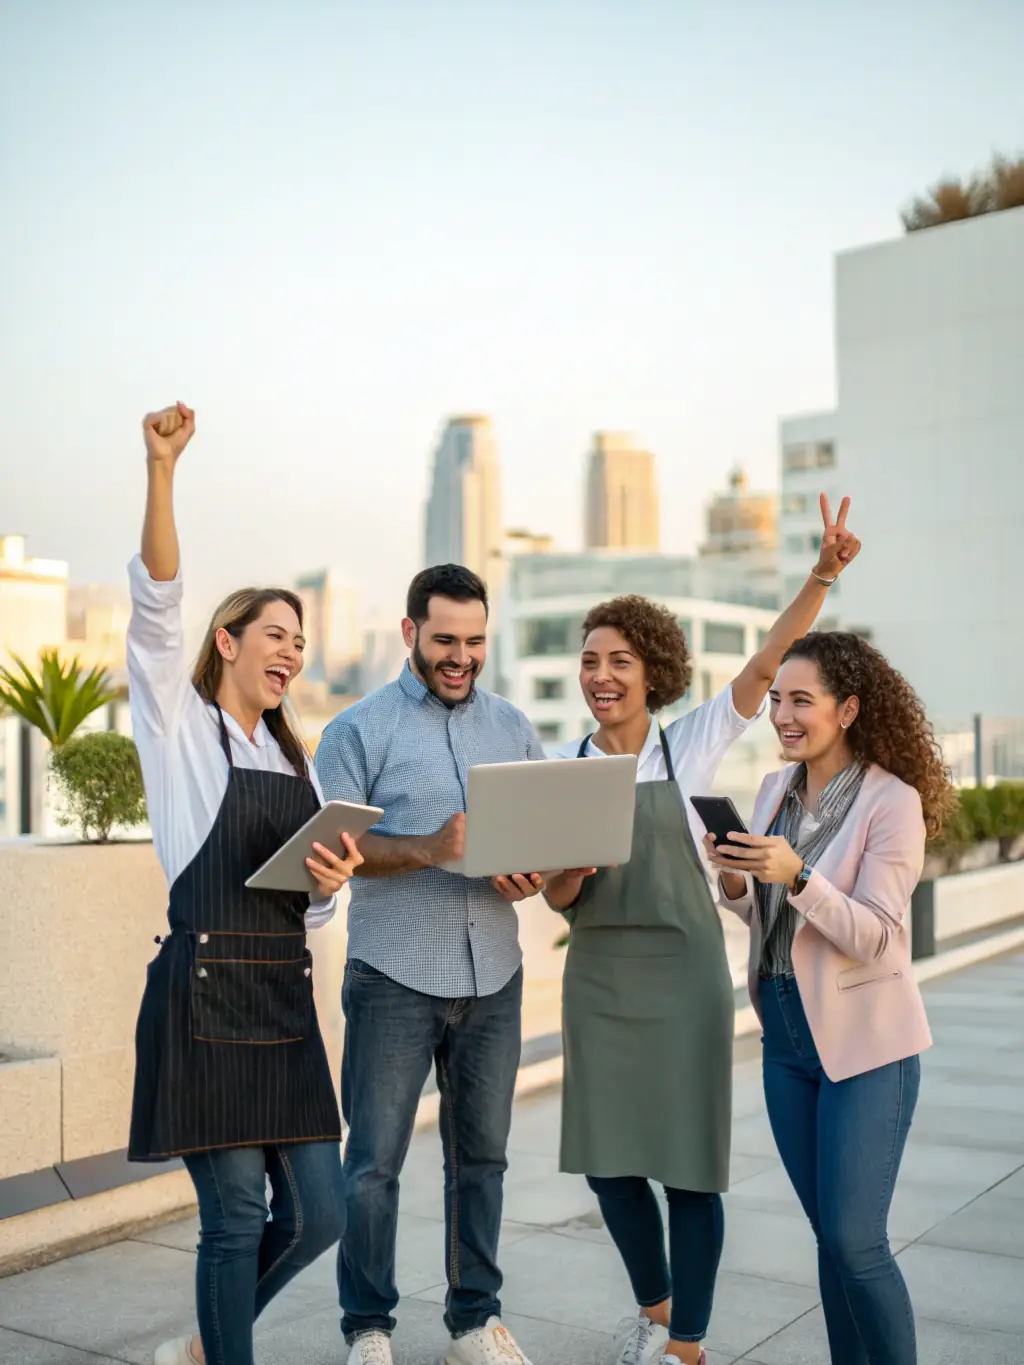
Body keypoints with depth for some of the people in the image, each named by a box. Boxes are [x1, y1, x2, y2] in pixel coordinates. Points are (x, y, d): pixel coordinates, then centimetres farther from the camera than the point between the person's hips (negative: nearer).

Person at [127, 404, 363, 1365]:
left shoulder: (292, 756, 19)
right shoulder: (179, 724, 3)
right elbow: (155, 603, -14)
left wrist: (330, 883, -5)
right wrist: (160, 472, -24)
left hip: (284, 997, 6)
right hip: (204, 992, -6)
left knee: (318, 1213, 8)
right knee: (236, 1218, -1)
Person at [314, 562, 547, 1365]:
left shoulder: (513, 726, 10)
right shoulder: (361, 728, -2)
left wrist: (532, 872, -11)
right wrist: (428, 850, -23)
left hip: (493, 976, 4)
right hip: (395, 977, -3)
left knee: (482, 1155, 12)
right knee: (375, 1161, 2)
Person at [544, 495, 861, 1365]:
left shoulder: (689, 747, -3)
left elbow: (764, 664, -14)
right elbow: (559, 898, 3)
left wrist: (822, 576, -26)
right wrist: (574, 861, -20)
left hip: (682, 973, -3)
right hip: (599, 976, 3)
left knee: (688, 1162, 2)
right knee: (606, 1158, 9)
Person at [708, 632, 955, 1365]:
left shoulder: (893, 801, -13)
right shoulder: (775, 790, 6)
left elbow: (875, 936, -18)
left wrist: (797, 876, -31)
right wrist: (736, 884, -8)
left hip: (864, 1041, -6)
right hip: (785, 1033, 6)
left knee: (854, 1241, -4)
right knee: (830, 1232, 14)